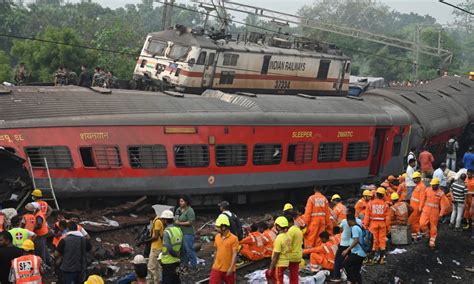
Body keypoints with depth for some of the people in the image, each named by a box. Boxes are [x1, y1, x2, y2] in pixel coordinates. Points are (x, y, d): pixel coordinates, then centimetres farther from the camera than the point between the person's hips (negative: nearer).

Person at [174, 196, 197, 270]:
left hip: (188, 233, -8)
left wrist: (180, 223, -16)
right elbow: (176, 219, 24)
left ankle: (194, 266, 3)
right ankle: (184, 263, 26)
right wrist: (175, 221, 1)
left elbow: (190, 222, -19)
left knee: (189, 249, -5)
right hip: (180, 232, 8)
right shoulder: (179, 209, 11)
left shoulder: (189, 210, -13)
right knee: (182, 249, 14)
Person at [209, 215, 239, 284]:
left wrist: (231, 268, -21)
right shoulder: (217, 237, 2)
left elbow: (235, 254, -17)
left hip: (228, 269, -4)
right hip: (217, 268, 4)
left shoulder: (233, 238, -16)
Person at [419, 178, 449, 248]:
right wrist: (420, 208, 6)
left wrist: (441, 214, -13)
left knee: (433, 227, 7)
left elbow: (443, 205, -7)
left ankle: (432, 242, 20)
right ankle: (427, 234, 17)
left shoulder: (441, 193, -8)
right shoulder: (427, 190, -1)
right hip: (426, 210, 2)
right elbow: (423, 199, 8)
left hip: (435, 212, -2)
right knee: (422, 224, -12)